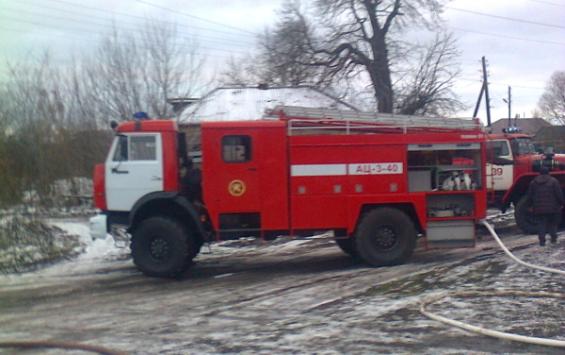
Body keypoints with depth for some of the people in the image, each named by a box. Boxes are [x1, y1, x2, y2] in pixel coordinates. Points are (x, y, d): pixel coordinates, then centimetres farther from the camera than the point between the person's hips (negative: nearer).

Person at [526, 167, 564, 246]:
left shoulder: (533, 182, 7)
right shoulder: (553, 181, -3)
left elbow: (529, 196, 8)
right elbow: (559, 194, -6)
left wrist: (532, 205, 18)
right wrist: (561, 203, 6)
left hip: (539, 209, 2)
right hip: (552, 208, -2)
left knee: (541, 224, 4)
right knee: (553, 223, 13)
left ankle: (542, 240, -4)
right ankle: (553, 238, 11)